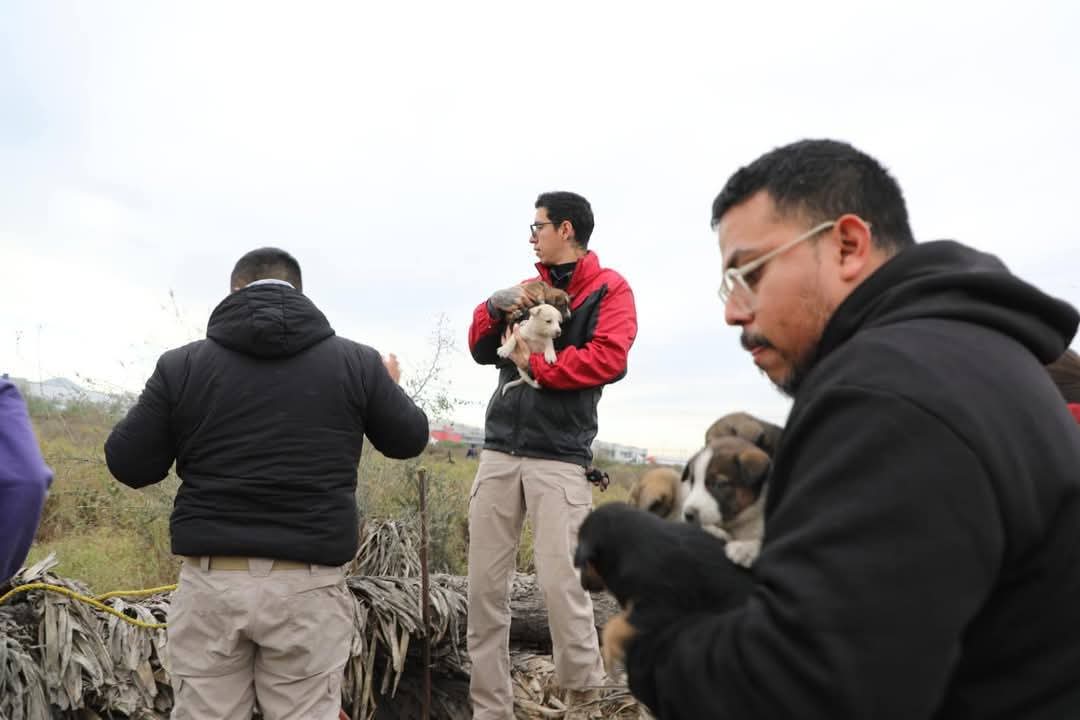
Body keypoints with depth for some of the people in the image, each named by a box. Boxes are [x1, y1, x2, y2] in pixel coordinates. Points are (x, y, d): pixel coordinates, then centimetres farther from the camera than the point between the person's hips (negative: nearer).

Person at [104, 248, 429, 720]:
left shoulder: (182, 365, 0)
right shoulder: (356, 362, 1)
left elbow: (128, 466, 5)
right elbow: (410, 440, 13)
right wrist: (390, 387, 33)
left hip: (211, 581, 1)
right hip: (307, 585, 0)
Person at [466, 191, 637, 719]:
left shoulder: (608, 289, 2)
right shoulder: (530, 288, 20)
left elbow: (609, 359, -13)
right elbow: (482, 351, 18)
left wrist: (536, 364, -7)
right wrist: (495, 307, 1)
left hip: (559, 457, -5)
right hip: (499, 451, 6)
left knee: (560, 582, -11)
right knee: (485, 585, 3)